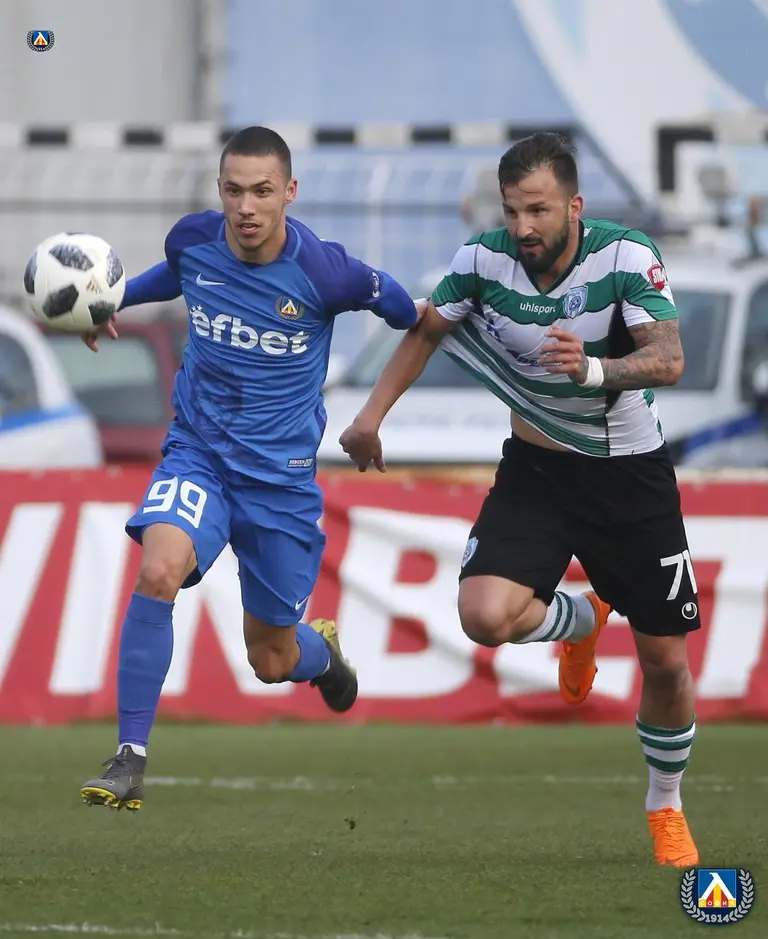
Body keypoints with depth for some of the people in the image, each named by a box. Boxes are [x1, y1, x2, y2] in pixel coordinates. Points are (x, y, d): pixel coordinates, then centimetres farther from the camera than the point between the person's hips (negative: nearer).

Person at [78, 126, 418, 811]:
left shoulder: (326, 273, -17)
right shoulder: (193, 241, -6)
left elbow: (408, 311, 3)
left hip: (282, 474, -2)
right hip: (198, 453, 2)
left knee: (272, 661, 8)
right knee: (158, 571, -29)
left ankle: (324, 652, 49)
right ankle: (129, 760, -21)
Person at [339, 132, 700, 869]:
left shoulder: (626, 257, -21)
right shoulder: (483, 259, -12)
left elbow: (668, 360, -32)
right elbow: (427, 330, 7)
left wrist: (592, 369, -50)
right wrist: (372, 414, 4)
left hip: (630, 475, -2)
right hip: (535, 468, 2)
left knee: (666, 663, 2)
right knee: (485, 615, -24)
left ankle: (666, 807, 31)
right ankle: (580, 621, 14)